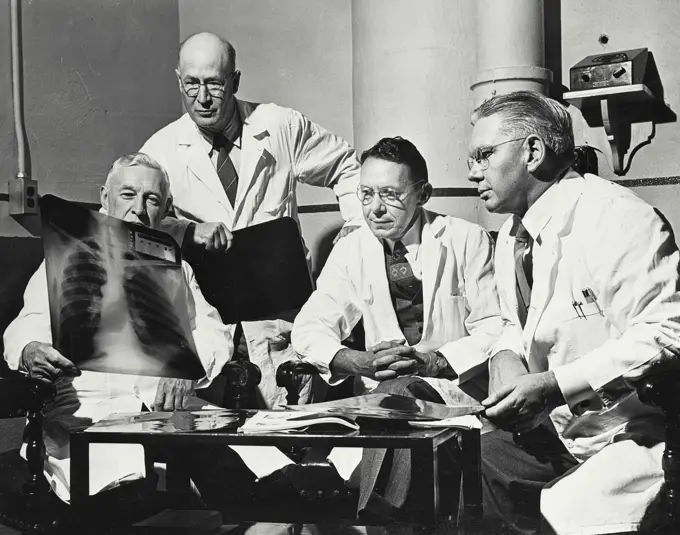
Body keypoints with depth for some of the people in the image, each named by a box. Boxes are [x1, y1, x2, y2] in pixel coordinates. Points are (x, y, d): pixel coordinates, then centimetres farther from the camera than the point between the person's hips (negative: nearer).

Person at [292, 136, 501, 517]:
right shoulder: (352, 250, 7)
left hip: (455, 386, -1)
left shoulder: (467, 240, 0)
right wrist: (359, 362, -16)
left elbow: (496, 329, -4)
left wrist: (433, 361, -20)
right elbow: (309, 327, 5)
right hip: (377, 388, 1)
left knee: (396, 394, -34)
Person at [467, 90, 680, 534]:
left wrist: (554, 385, -25)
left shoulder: (616, 218, -18)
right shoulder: (513, 235, 8)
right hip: (553, 430, 8)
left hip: (634, 435, -8)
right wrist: (506, 357, -3)